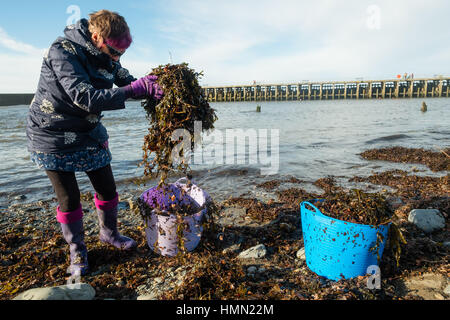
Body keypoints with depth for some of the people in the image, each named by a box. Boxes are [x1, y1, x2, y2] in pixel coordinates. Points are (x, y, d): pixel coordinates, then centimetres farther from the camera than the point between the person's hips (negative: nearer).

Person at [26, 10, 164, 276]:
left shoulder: (105, 56, -3)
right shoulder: (63, 51, -25)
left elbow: (127, 80, 2)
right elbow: (85, 98, -36)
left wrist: (152, 87, -19)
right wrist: (135, 89, -42)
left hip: (89, 133, 6)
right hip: (53, 137, -6)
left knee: (107, 188, 9)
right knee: (69, 197, 0)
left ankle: (109, 233, 34)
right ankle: (77, 251, 21)